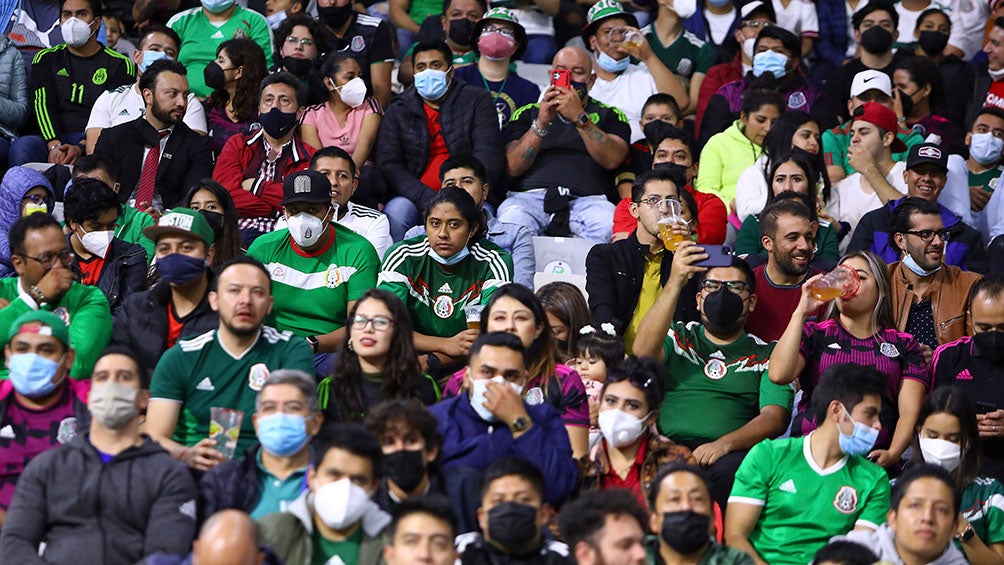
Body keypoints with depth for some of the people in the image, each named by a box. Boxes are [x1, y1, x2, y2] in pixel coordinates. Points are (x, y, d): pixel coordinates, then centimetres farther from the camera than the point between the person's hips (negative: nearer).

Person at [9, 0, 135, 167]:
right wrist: (54, 145, -17)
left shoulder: (119, 64, 12)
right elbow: (44, 105, 4)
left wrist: (81, 147, -20)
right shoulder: (46, 59, 20)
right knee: (21, 147, -33)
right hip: (53, 139, 2)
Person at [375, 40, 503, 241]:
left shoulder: (477, 101, 11)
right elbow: (388, 164, 2)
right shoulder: (397, 112, 14)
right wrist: (428, 200, -15)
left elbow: (488, 158, 0)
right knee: (394, 212, -31)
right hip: (415, 199, 2)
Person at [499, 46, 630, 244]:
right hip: (530, 195, 0)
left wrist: (579, 117, -12)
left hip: (586, 199, 0)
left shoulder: (610, 116, 22)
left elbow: (612, 160, 0)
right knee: (511, 223, -36)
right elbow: (512, 168, 7)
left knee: (609, 225, -35)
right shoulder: (527, 113, 24)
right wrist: (541, 123, -6)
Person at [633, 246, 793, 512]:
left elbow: (774, 417, 5)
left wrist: (724, 444, -16)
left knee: (729, 469, -37)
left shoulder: (766, 355, 20)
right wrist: (674, 283, -6)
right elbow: (643, 353, 0)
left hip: (728, 453, 0)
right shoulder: (678, 336, 24)